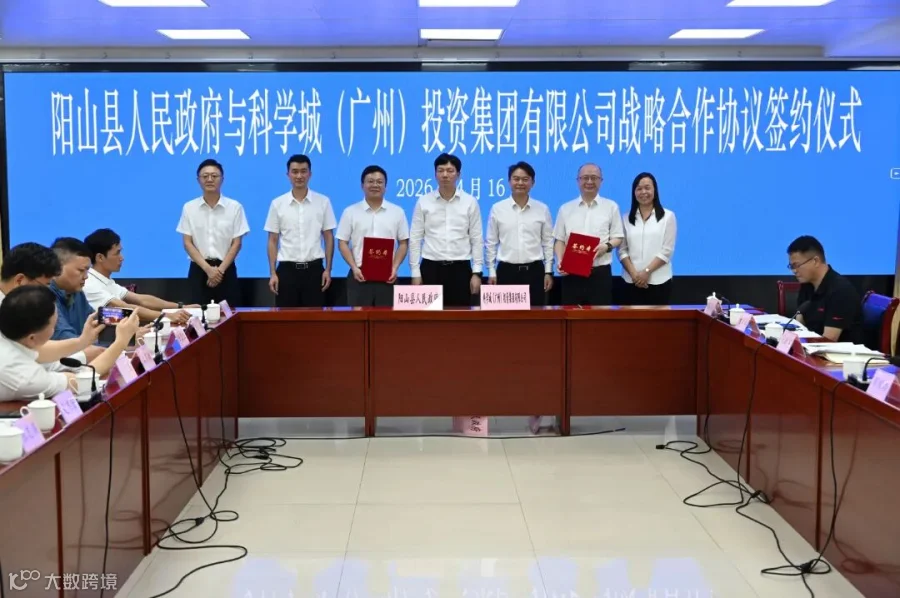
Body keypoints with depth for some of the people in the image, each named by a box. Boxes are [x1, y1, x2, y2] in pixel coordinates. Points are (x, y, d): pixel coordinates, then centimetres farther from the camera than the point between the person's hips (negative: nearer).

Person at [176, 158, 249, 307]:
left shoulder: (235, 207, 0)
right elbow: (188, 243, 0)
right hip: (199, 269, 1)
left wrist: (220, 269, -11)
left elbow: (236, 243, -1)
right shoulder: (189, 208, 3)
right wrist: (208, 269, -12)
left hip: (226, 270, 0)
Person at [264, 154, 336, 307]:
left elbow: (329, 238, 4)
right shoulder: (277, 204, 2)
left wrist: (328, 269, -2)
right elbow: (273, 241, 4)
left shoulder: (323, 202, 2)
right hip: (287, 269, 0)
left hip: (314, 269, 0)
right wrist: (272, 273, -2)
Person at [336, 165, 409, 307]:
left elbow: (403, 243, 8)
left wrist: (395, 268, -5)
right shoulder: (350, 212, 4)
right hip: (360, 274, -1)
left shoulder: (397, 212, 7)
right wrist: (354, 268, -9)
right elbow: (343, 243, 3)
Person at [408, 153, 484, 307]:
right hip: (431, 268, 0)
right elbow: (415, 239, 3)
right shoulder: (423, 202, 2)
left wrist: (477, 272, -3)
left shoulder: (470, 202, 2)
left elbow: (477, 239, 3)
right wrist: (415, 272, -2)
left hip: (460, 268, 0)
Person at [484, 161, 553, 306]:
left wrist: (548, 272, 3)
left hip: (534, 270, 1)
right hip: (506, 271, -1)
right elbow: (491, 243, 6)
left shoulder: (542, 209, 4)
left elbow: (548, 242, 7)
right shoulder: (497, 208, 2)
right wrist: (491, 272, 2)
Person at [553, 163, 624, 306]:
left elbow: (618, 237, 6)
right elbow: (560, 240, 10)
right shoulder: (565, 208, 11)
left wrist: (607, 246, -16)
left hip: (600, 273, -1)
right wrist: (560, 261, -6)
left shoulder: (611, 207, 7)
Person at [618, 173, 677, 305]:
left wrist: (647, 271, -12)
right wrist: (634, 273, -11)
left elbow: (667, 250, -3)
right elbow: (622, 250, 5)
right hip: (632, 281, 2)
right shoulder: (626, 219, 11)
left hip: (658, 281, -2)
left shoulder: (667, 216, 4)